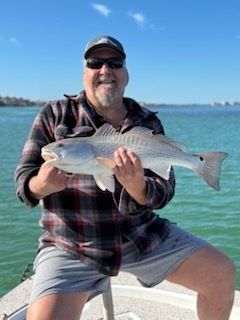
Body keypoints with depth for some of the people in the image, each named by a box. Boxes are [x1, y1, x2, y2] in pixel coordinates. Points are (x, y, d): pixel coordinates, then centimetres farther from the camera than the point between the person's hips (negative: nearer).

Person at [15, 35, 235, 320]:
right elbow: (24, 180, -3)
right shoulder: (54, 114, -1)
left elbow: (164, 192, -4)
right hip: (71, 247, -2)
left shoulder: (148, 123, 3)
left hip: (142, 235, 3)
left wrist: (136, 185, -27)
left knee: (223, 274, -2)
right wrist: (42, 184, -27)